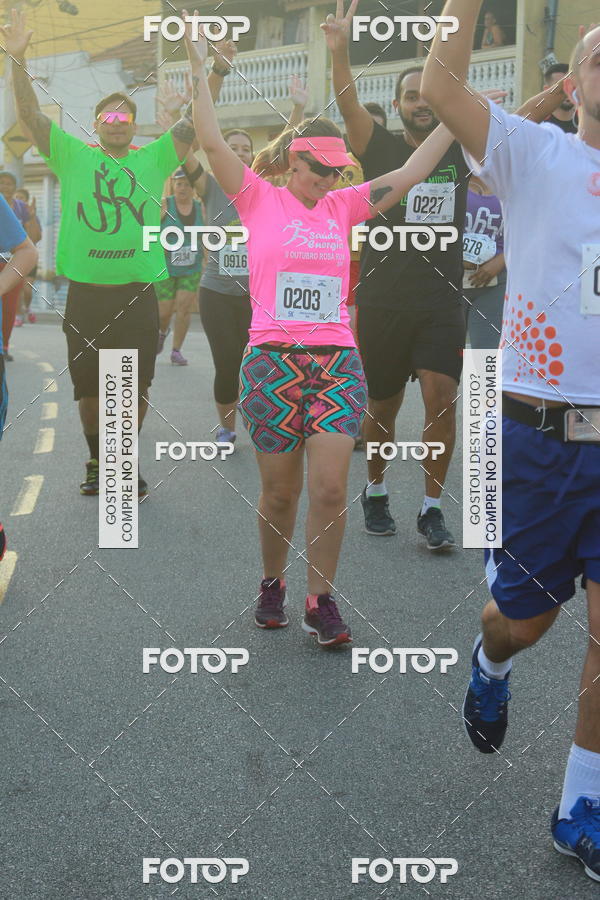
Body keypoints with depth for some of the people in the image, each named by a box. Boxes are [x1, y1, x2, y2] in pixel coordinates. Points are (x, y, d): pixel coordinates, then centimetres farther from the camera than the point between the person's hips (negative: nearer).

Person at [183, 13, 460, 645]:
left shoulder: (342, 207, 13)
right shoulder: (260, 199, 4)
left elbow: (411, 173, 13)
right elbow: (212, 143, -5)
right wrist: (199, 67, -7)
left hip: (337, 361, 3)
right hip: (273, 360, -2)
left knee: (331, 487, -6)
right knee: (280, 492, 6)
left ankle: (320, 602, 9)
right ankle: (272, 583, 30)